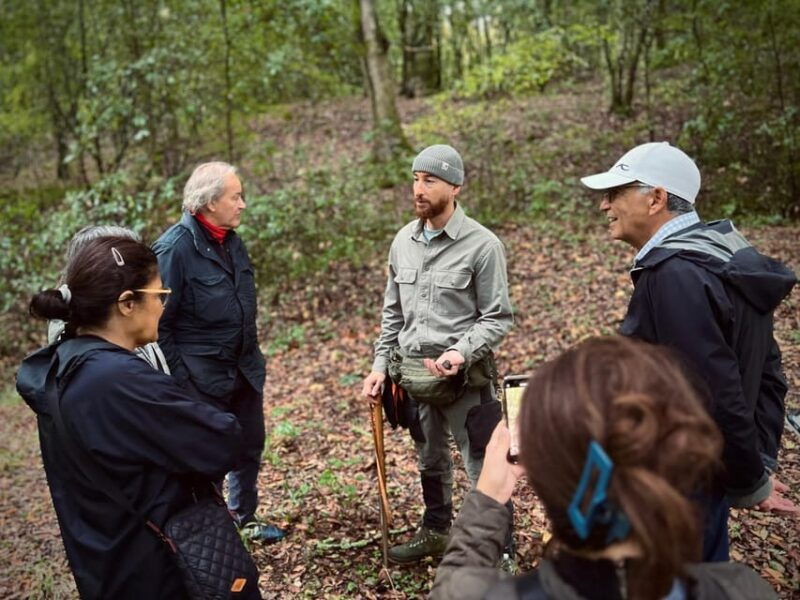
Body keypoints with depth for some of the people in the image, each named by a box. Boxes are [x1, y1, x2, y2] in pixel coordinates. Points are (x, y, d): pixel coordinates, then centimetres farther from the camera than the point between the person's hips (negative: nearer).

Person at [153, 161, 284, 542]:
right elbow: (158, 322, -17)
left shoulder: (231, 241, 5)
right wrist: (179, 377, -15)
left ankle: (244, 518, 40)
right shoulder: (175, 247, -19)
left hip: (244, 370, 8)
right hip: (202, 378, -7)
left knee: (249, 447, 19)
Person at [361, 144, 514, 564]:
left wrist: (462, 352, -25)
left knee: (482, 468, 1)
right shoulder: (403, 241, 5)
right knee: (430, 461, 22)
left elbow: (498, 318, -10)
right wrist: (380, 365, 7)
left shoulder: (482, 245, -13)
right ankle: (435, 532, 42)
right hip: (412, 372, 6)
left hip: (463, 377, -5)